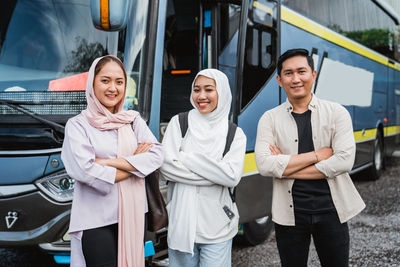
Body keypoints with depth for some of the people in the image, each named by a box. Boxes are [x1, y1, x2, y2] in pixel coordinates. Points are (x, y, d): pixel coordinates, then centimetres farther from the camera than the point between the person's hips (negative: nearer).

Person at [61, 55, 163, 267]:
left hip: (133, 215, 4)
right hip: (96, 220, -4)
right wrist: (134, 163, -10)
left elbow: (156, 156, -6)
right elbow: (85, 171, -17)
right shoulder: (77, 125, -4)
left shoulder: (133, 120, 7)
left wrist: (110, 162, -15)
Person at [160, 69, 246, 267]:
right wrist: (214, 174, -12)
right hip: (181, 222, 1)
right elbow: (166, 166, -9)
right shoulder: (179, 123, 3)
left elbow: (232, 177, -12)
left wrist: (187, 158, -12)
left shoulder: (235, 134, 2)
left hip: (217, 228, 0)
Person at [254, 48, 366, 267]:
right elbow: (264, 165, -15)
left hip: (331, 210, 0)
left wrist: (286, 167, -14)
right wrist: (317, 155, -15)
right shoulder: (269, 119, -1)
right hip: (290, 213, 0)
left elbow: (344, 161, -14)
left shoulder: (336, 113, -1)